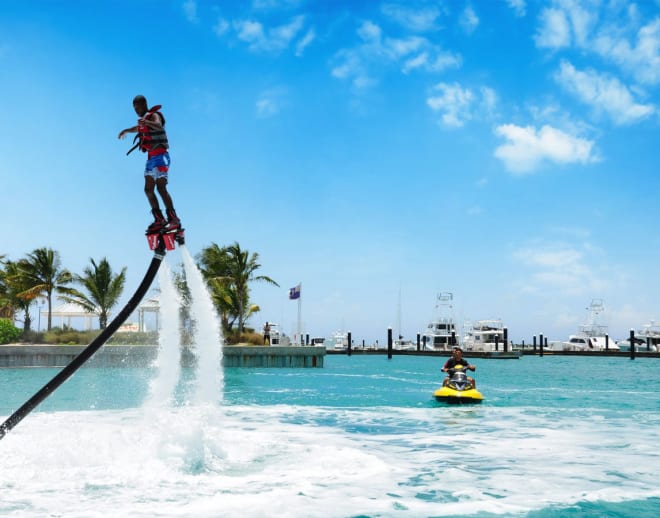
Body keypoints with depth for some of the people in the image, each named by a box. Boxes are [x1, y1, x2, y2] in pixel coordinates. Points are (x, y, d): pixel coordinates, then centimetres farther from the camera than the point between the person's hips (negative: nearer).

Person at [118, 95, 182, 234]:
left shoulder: (154, 115, -8)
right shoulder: (143, 119, 18)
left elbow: (158, 125, -33)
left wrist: (146, 122, -52)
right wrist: (126, 130, 56)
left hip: (160, 156, -10)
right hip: (151, 158, 10)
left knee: (161, 187, -19)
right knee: (148, 189, 9)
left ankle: (174, 219, -20)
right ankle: (159, 220, 15)